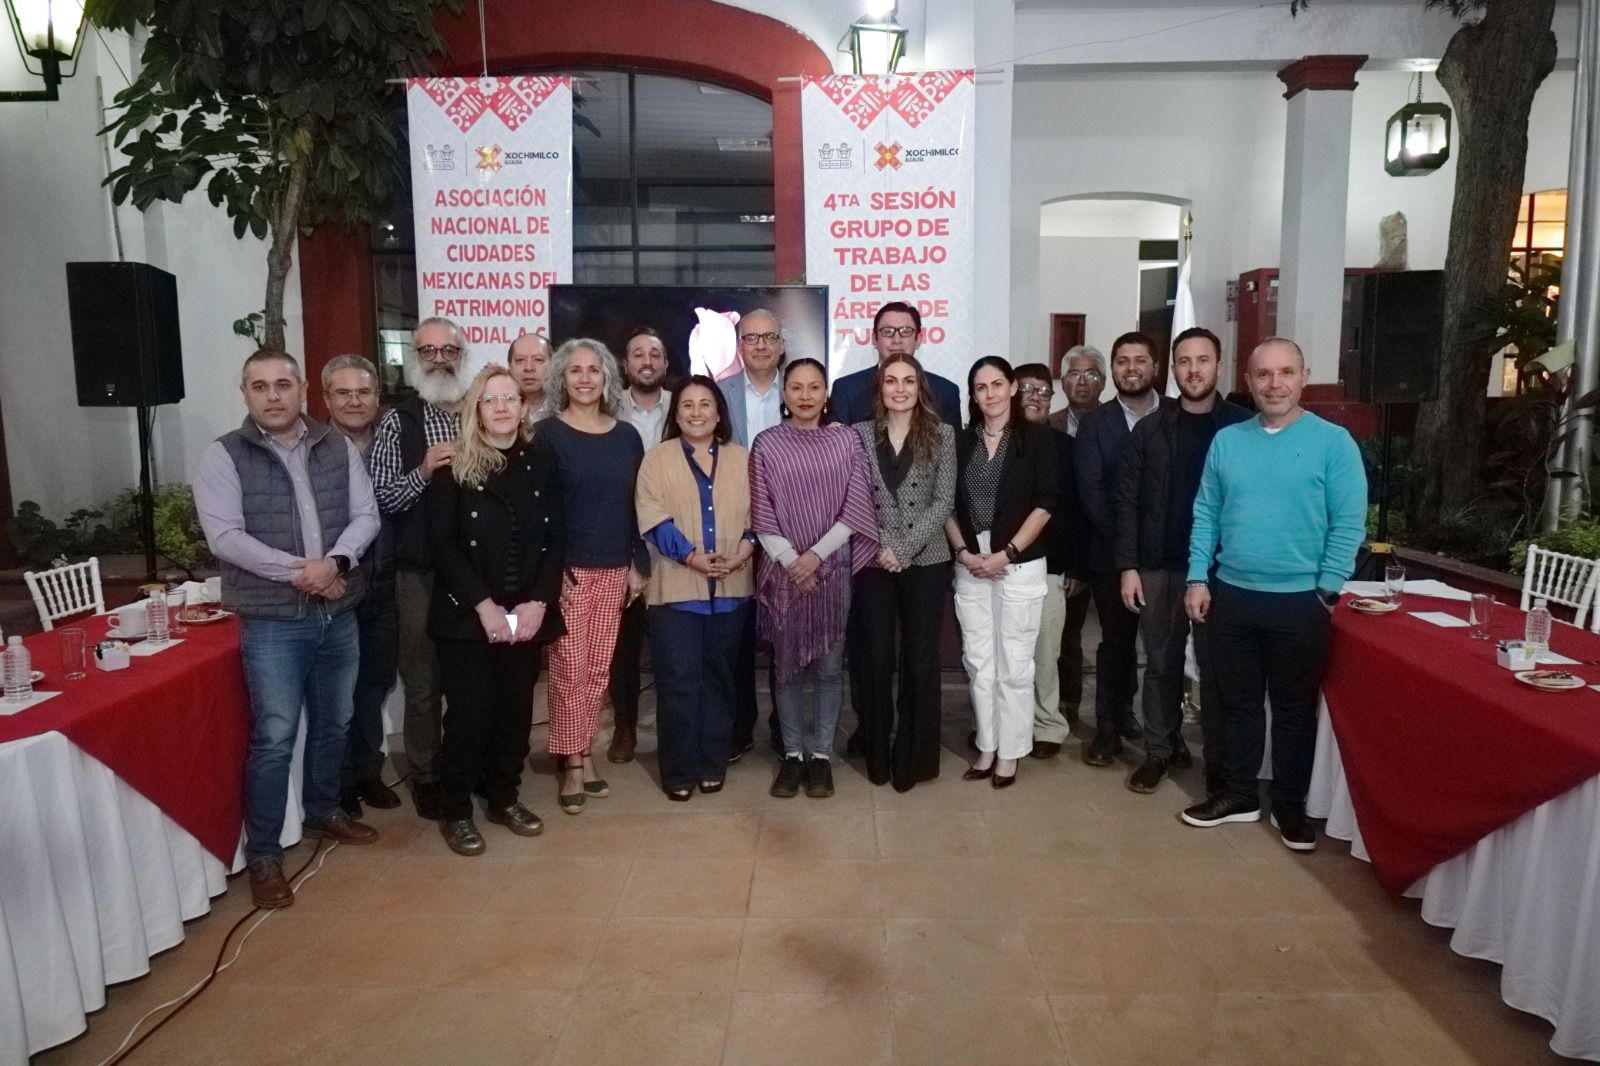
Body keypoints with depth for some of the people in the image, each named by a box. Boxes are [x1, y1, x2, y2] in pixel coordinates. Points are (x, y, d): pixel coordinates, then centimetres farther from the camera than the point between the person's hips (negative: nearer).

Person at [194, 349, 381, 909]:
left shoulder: (338, 448, 5)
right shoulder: (223, 456, -5)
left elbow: (365, 515, 1)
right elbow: (225, 537, -13)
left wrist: (335, 562, -18)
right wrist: (299, 571, -18)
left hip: (338, 614, 4)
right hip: (271, 621, -4)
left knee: (333, 724, 17)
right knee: (273, 738, -2)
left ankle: (323, 812, 38)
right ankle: (262, 853, 12)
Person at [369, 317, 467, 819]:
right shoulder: (397, 421, 0)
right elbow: (379, 498, -6)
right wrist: (423, 472, -20)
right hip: (421, 572, -2)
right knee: (423, 681, 8)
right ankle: (425, 775, 24)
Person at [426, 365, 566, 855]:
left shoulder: (540, 465, 7)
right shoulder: (453, 469, -3)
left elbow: (555, 540, 4)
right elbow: (442, 544, -9)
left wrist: (538, 603, -8)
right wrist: (484, 605, -16)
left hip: (527, 615, 3)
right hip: (467, 615, -3)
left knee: (516, 708, 10)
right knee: (470, 711, -1)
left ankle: (504, 797, 27)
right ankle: (455, 810, 16)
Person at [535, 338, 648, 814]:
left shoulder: (627, 436, 8)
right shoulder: (548, 434, -3)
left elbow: (636, 504, 9)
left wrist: (640, 564, 5)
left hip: (615, 569, 4)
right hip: (567, 568, -3)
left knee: (599, 669, 8)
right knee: (569, 669, 0)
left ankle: (584, 753, 22)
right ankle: (573, 764, 12)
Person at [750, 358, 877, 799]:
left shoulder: (846, 440, 1)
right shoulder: (766, 445, 1)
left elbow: (856, 507, -4)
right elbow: (761, 517, -1)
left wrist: (816, 555, -11)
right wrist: (791, 561, -11)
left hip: (833, 568, 0)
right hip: (783, 570, 0)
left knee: (828, 667, 6)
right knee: (788, 666, 7)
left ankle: (822, 755, 18)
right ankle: (792, 754, 19)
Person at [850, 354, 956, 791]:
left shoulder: (942, 435, 2)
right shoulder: (860, 434, 4)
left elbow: (944, 501, -4)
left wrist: (904, 549, -12)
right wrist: (881, 546, -11)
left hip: (926, 561, 0)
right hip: (873, 562, 1)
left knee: (921, 659, 5)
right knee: (876, 657, 5)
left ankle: (914, 756, 18)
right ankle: (878, 753, 20)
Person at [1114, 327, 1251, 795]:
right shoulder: (1150, 429, 4)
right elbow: (1128, 501, 3)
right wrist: (1127, 566, -3)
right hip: (1158, 567, 2)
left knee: (1216, 668, 5)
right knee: (1161, 664, 10)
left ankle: (1219, 763, 16)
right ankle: (1160, 750, 22)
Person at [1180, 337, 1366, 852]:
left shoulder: (1333, 442, -6)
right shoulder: (1226, 440, 4)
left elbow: (1349, 524, -7)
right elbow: (1205, 514, 6)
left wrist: (1326, 591, -11)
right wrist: (1198, 578, 0)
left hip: (1299, 601, -3)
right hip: (1231, 595, 3)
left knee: (1294, 706, 11)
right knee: (1237, 700, 14)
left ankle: (1290, 805, 26)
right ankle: (1239, 793, 30)